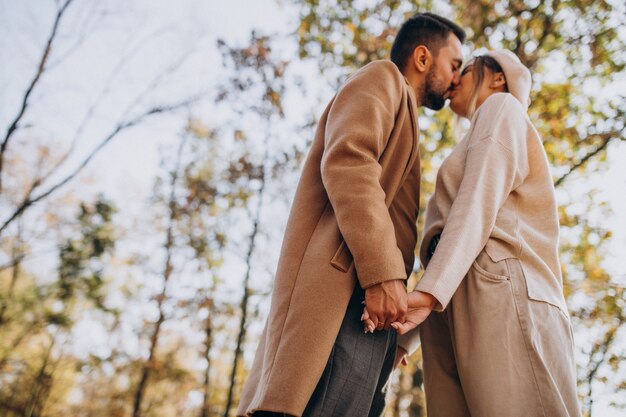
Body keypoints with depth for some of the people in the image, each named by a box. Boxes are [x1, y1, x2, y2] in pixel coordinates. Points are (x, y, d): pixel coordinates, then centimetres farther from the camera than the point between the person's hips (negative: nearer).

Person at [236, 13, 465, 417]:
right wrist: (383, 272, -20)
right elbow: (347, 162, -10)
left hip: (367, 306, 9)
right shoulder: (381, 77, 10)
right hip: (345, 288, -9)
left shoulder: (397, 117, 36)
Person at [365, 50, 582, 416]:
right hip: (455, 324, 8)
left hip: (502, 301, -8)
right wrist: (401, 337, 26)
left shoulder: (503, 106, 13)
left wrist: (429, 290, -20)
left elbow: (478, 205, -7)